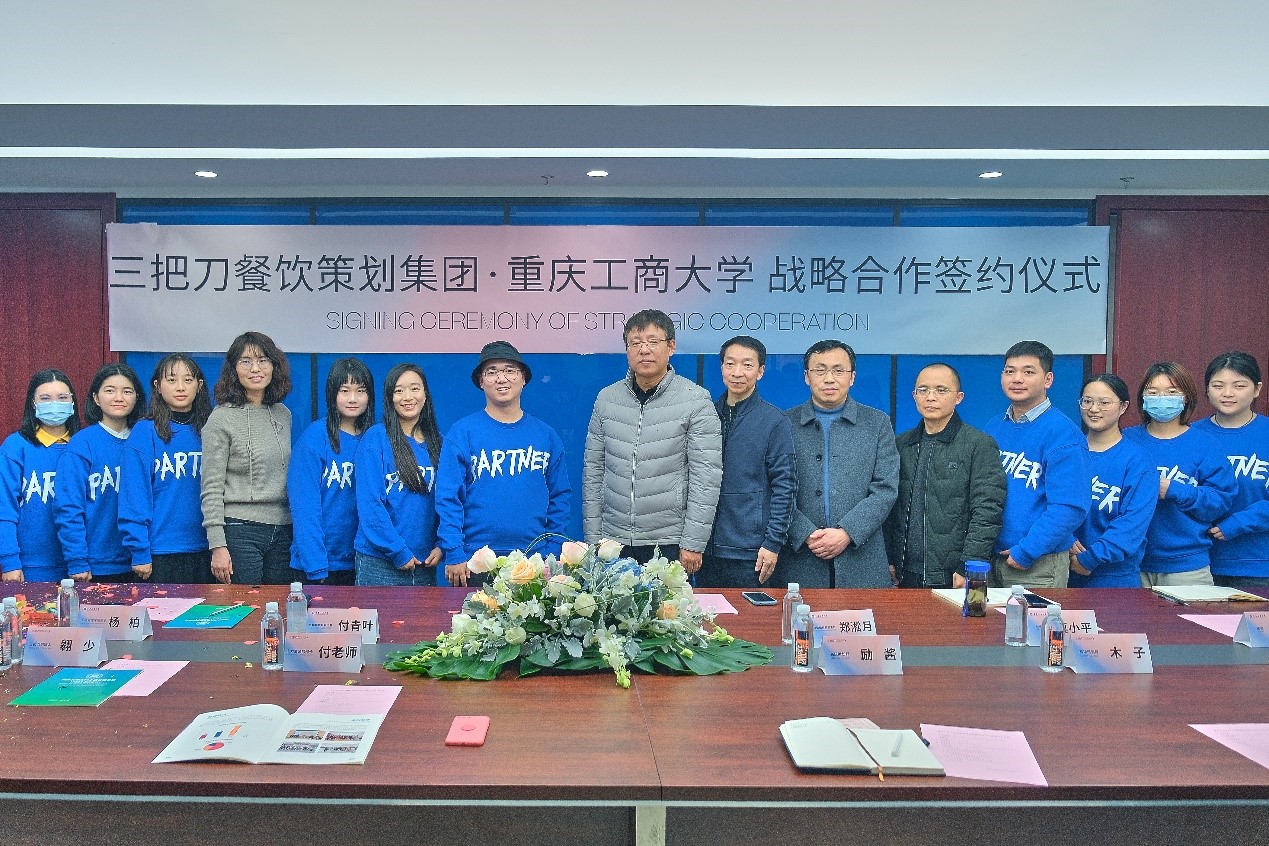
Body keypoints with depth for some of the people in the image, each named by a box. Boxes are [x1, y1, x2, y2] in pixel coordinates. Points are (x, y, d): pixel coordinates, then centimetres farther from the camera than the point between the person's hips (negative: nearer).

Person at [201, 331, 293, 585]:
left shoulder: (284, 414, 10)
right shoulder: (222, 418, -5)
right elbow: (211, 489, -7)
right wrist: (217, 545, -12)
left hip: (282, 533, 5)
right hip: (239, 531, -5)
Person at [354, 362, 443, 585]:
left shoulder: (435, 442, 9)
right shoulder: (376, 438, -6)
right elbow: (369, 503, -11)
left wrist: (440, 546, -3)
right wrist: (399, 552, -14)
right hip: (379, 563, -4)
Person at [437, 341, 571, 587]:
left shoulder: (546, 435, 7)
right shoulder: (462, 433, -1)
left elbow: (561, 496, 8)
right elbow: (447, 496, -4)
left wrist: (552, 550, 0)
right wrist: (454, 554, -11)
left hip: (534, 561, 2)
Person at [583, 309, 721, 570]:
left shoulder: (696, 400, -5)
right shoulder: (606, 399, 7)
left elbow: (706, 477, -8)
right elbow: (593, 470, 9)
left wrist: (693, 544, -11)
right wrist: (593, 538, 5)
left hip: (669, 545, -3)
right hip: (614, 542, 3)